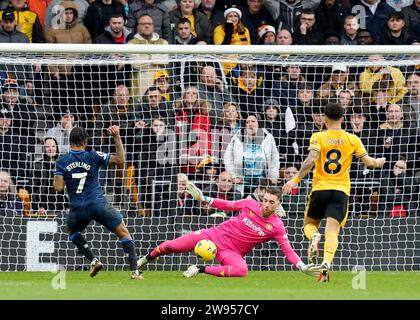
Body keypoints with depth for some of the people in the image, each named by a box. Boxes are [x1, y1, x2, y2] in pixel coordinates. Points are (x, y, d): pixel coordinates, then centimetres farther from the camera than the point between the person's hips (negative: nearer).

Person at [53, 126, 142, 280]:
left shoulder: (61, 161, 1)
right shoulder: (93, 156, -2)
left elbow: (58, 188, -5)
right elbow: (120, 160, 1)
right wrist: (117, 137, 5)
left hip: (78, 209, 1)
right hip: (99, 204, -1)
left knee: (73, 232, 33)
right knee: (124, 233, 10)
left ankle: (93, 260, 15)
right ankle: (134, 271, -3)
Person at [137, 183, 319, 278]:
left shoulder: (277, 227, -12)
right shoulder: (250, 205, -5)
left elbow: (288, 250, -15)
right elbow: (228, 205, 7)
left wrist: (302, 267, -29)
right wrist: (203, 199, 3)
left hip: (232, 252, -2)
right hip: (216, 235, 2)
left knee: (242, 270, -38)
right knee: (171, 246, -4)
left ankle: (201, 270, -20)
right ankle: (146, 259, 28)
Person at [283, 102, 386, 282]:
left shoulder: (318, 137, -2)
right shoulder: (352, 139, 4)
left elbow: (310, 161, -16)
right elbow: (368, 162, 4)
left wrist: (295, 180, -11)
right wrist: (379, 162, 27)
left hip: (320, 188, -1)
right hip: (340, 191, 1)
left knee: (309, 224, 19)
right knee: (332, 232, -7)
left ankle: (314, 237, -17)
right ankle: (326, 262, -32)